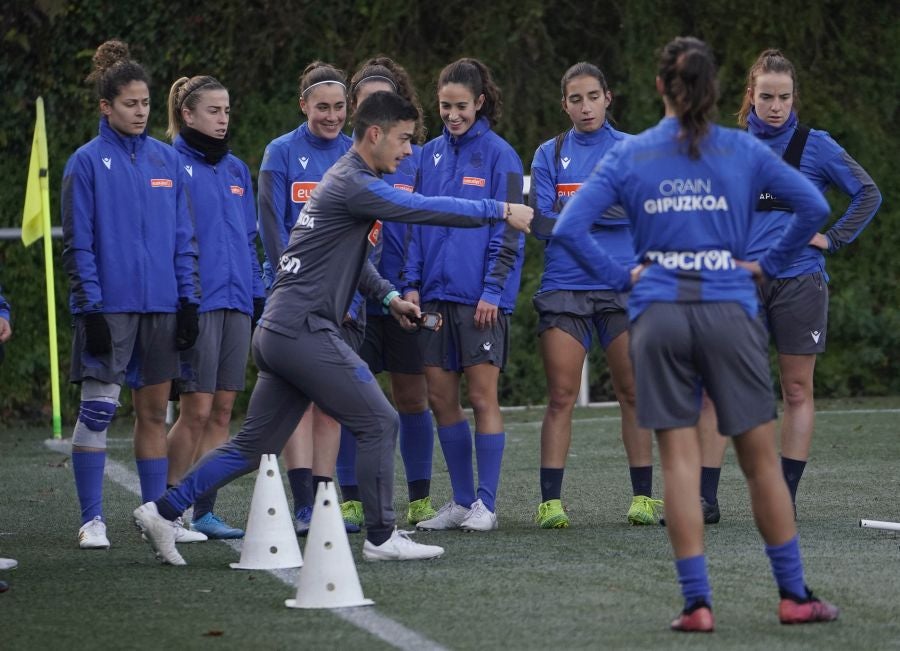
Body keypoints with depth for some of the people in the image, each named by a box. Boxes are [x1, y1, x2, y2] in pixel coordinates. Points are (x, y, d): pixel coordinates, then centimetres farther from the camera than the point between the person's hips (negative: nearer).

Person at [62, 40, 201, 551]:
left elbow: (185, 238, 12)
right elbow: (78, 243, -5)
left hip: (161, 306, 4)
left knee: (155, 412, 9)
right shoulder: (88, 162, -3)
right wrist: (90, 307, -11)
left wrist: (189, 302, 5)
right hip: (110, 306, -4)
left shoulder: (167, 161, 9)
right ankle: (92, 520, 0)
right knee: (97, 409, -5)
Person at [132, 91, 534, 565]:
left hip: (278, 331, 10)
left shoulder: (348, 179, 20)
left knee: (254, 445, 10)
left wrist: (390, 299, 26)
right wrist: (500, 212, -12)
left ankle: (163, 511, 9)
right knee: (379, 423, -4)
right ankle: (381, 538, 2)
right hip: (304, 331, -10)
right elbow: (426, 208, -18)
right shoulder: (353, 185, -12)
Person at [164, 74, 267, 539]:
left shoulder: (236, 169, 16)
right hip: (195, 303, -6)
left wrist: (259, 295, 14)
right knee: (197, 409, -7)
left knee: (222, 411, 5)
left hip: (236, 301, 7)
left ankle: (205, 512, 9)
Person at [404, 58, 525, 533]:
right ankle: (462, 501, 15)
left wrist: (492, 290, -12)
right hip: (436, 292, 5)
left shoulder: (498, 154, -4)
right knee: (441, 399, 6)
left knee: (482, 398, -3)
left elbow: (507, 231, -6)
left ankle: (485, 504, 3)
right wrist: (412, 283, 6)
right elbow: (417, 222, 14)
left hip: (480, 296, -5)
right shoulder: (431, 154, 11)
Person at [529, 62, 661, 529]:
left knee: (633, 393, 1)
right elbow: (542, 223, 0)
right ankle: (550, 500, -3)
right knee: (561, 396, -4)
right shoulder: (550, 154, 9)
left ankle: (643, 496, 8)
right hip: (564, 289, 0)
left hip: (623, 288, 0)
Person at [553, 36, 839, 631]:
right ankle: (795, 596, 13)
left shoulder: (628, 156, 4)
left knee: (680, 460, 3)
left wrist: (622, 277, 3)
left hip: (659, 317, 1)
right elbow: (814, 206, -4)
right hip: (730, 313, -1)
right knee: (761, 457, 7)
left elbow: (570, 228, -4)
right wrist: (769, 265, 5)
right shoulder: (743, 150, 2)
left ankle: (697, 602, 0)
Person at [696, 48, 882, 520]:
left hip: (799, 282, -2)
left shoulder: (815, 145, 1)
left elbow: (868, 193, 4)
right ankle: (704, 496, -5)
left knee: (797, 390, 3)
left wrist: (833, 238, -2)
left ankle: (786, 496, 9)